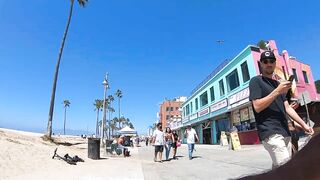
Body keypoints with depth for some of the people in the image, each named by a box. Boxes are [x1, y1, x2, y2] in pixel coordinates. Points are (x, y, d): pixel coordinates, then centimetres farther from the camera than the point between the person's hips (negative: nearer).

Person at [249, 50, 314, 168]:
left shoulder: (278, 83, 24)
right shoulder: (256, 81, -1)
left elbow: (287, 108, 23)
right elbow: (257, 107, -13)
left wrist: (303, 124, 16)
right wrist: (277, 91, -15)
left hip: (285, 132, 8)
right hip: (270, 132, -7)